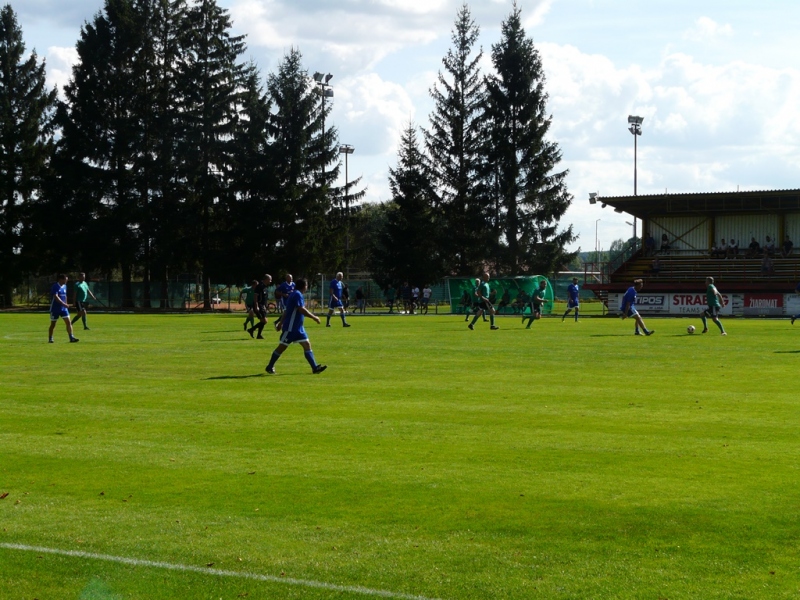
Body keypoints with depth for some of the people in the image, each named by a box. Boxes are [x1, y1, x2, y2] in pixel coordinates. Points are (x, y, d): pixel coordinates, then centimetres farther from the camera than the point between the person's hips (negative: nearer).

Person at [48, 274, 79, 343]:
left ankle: (71, 338, -8)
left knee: (68, 322, -6)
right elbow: (56, 297, -25)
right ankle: (50, 338, 18)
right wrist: (64, 304, -31)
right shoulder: (55, 286, -14)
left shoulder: (64, 286, 9)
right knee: (53, 324, 5)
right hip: (55, 308, -6)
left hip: (63, 308, 6)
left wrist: (66, 305, 19)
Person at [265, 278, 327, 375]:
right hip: (290, 328, -10)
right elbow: (301, 310, -25)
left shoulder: (295, 294, 15)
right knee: (282, 347, 0)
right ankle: (270, 367, 12)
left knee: (307, 345, 2)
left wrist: (281, 323, 25)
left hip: (298, 327, 10)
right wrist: (314, 317, -18)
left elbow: (286, 311, 20)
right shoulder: (297, 295, -16)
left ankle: (315, 367, -3)